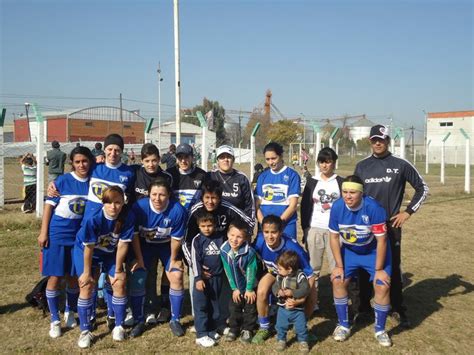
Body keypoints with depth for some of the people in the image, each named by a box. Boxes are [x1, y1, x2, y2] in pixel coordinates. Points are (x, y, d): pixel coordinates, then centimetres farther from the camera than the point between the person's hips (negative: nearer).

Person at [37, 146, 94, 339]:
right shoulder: (62, 181, -10)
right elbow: (49, 205, -7)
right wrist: (43, 232, -9)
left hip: (79, 236, 3)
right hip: (57, 235, -2)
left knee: (74, 277, 11)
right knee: (55, 277, 3)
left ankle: (70, 312, 34)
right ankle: (55, 320, 17)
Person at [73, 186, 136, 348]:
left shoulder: (128, 218, -29)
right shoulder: (92, 218, -35)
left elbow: (122, 245, -20)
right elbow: (89, 248, -24)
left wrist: (118, 270, -10)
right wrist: (87, 272, -14)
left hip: (110, 253, 2)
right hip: (85, 251, -2)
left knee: (119, 284, -5)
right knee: (87, 287, -9)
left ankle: (119, 326, 12)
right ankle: (85, 331, 6)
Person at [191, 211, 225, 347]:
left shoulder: (220, 238, 2)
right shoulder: (197, 240, -7)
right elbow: (195, 260, -10)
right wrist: (198, 278, -16)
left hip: (217, 277, 4)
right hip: (202, 277, -3)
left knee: (214, 305, 13)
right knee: (201, 306, -2)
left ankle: (212, 329, 27)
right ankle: (201, 335, 3)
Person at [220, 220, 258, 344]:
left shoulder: (250, 252, -31)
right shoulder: (224, 250, -20)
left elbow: (251, 271, -20)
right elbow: (228, 271, -11)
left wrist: (249, 289, -12)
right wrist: (234, 288, -6)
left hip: (250, 286, -3)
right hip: (235, 286, 3)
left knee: (250, 308, 11)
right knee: (234, 307, 16)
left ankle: (247, 330, 29)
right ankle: (234, 329, 33)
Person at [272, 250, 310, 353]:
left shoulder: (300, 276, -19)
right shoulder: (279, 276, -5)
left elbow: (305, 290, -23)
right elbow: (274, 287, 0)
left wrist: (292, 293, -28)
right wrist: (278, 292, -23)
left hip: (297, 309, -4)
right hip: (283, 308, 4)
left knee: (301, 327, 7)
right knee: (280, 326, 14)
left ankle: (303, 341, 30)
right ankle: (281, 340, 37)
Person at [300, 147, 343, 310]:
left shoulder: (341, 182, 5)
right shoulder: (312, 182, 8)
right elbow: (304, 206, 9)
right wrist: (305, 229, 3)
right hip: (314, 229, 1)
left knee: (337, 267, -5)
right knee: (312, 267, 3)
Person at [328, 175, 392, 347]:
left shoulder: (374, 208, -32)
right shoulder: (337, 207, -22)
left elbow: (381, 240, -23)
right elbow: (334, 237, -9)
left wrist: (379, 269, -17)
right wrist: (339, 265, -8)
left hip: (374, 251, -3)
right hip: (349, 251, 3)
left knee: (382, 286, -12)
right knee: (338, 281, -6)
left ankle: (380, 330, 13)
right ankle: (344, 326, 14)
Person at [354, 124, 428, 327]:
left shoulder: (401, 165, -1)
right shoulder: (362, 166, 7)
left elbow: (422, 188, 6)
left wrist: (408, 212, 0)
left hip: (391, 225, -2)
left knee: (393, 268, 2)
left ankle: (398, 310, 16)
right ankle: (364, 307, 22)